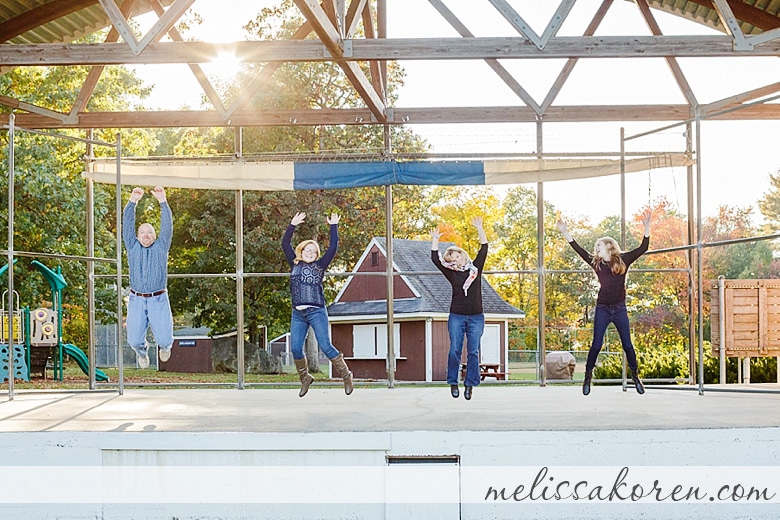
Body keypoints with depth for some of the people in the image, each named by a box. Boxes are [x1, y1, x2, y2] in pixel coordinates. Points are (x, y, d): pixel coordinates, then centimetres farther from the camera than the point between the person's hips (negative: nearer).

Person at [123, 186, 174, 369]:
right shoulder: (133, 247, 10)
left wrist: (163, 202, -13)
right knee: (134, 340, -3)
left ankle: (165, 346, 34)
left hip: (158, 300, -1)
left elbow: (167, 225, -3)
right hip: (136, 300, 1)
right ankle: (142, 350, 35)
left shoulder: (161, 247, 8)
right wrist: (132, 202, -10)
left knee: (164, 339, -5)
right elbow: (127, 224, 2)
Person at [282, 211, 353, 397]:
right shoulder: (295, 264, 15)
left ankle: (346, 375, 2)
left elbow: (333, 248, 1)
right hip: (298, 313, 4)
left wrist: (333, 227, 2)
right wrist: (293, 224, 5)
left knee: (325, 346, -10)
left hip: (316, 312, -4)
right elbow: (285, 244, 12)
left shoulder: (320, 265, 8)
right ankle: (305, 378, 19)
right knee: (295, 348, -1)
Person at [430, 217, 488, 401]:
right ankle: (453, 383, 5)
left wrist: (479, 228, 3)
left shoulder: (475, 268, 9)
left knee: (473, 352, -2)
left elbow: (484, 248, 7)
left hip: (476, 317, 0)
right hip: (456, 317, 0)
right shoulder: (451, 273, 7)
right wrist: (435, 240, 0)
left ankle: (470, 384, 2)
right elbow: (435, 259, 2)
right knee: (455, 350, -3)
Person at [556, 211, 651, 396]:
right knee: (596, 344, -3)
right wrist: (565, 233, 8)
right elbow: (579, 250, 10)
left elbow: (643, 248, 0)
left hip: (619, 309, -1)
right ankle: (588, 377, 7)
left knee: (627, 344, 3)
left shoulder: (623, 260, 3)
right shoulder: (596, 263, 8)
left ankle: (635, 377, 16)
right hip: (602, 309, 1)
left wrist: (647, 228, -7)